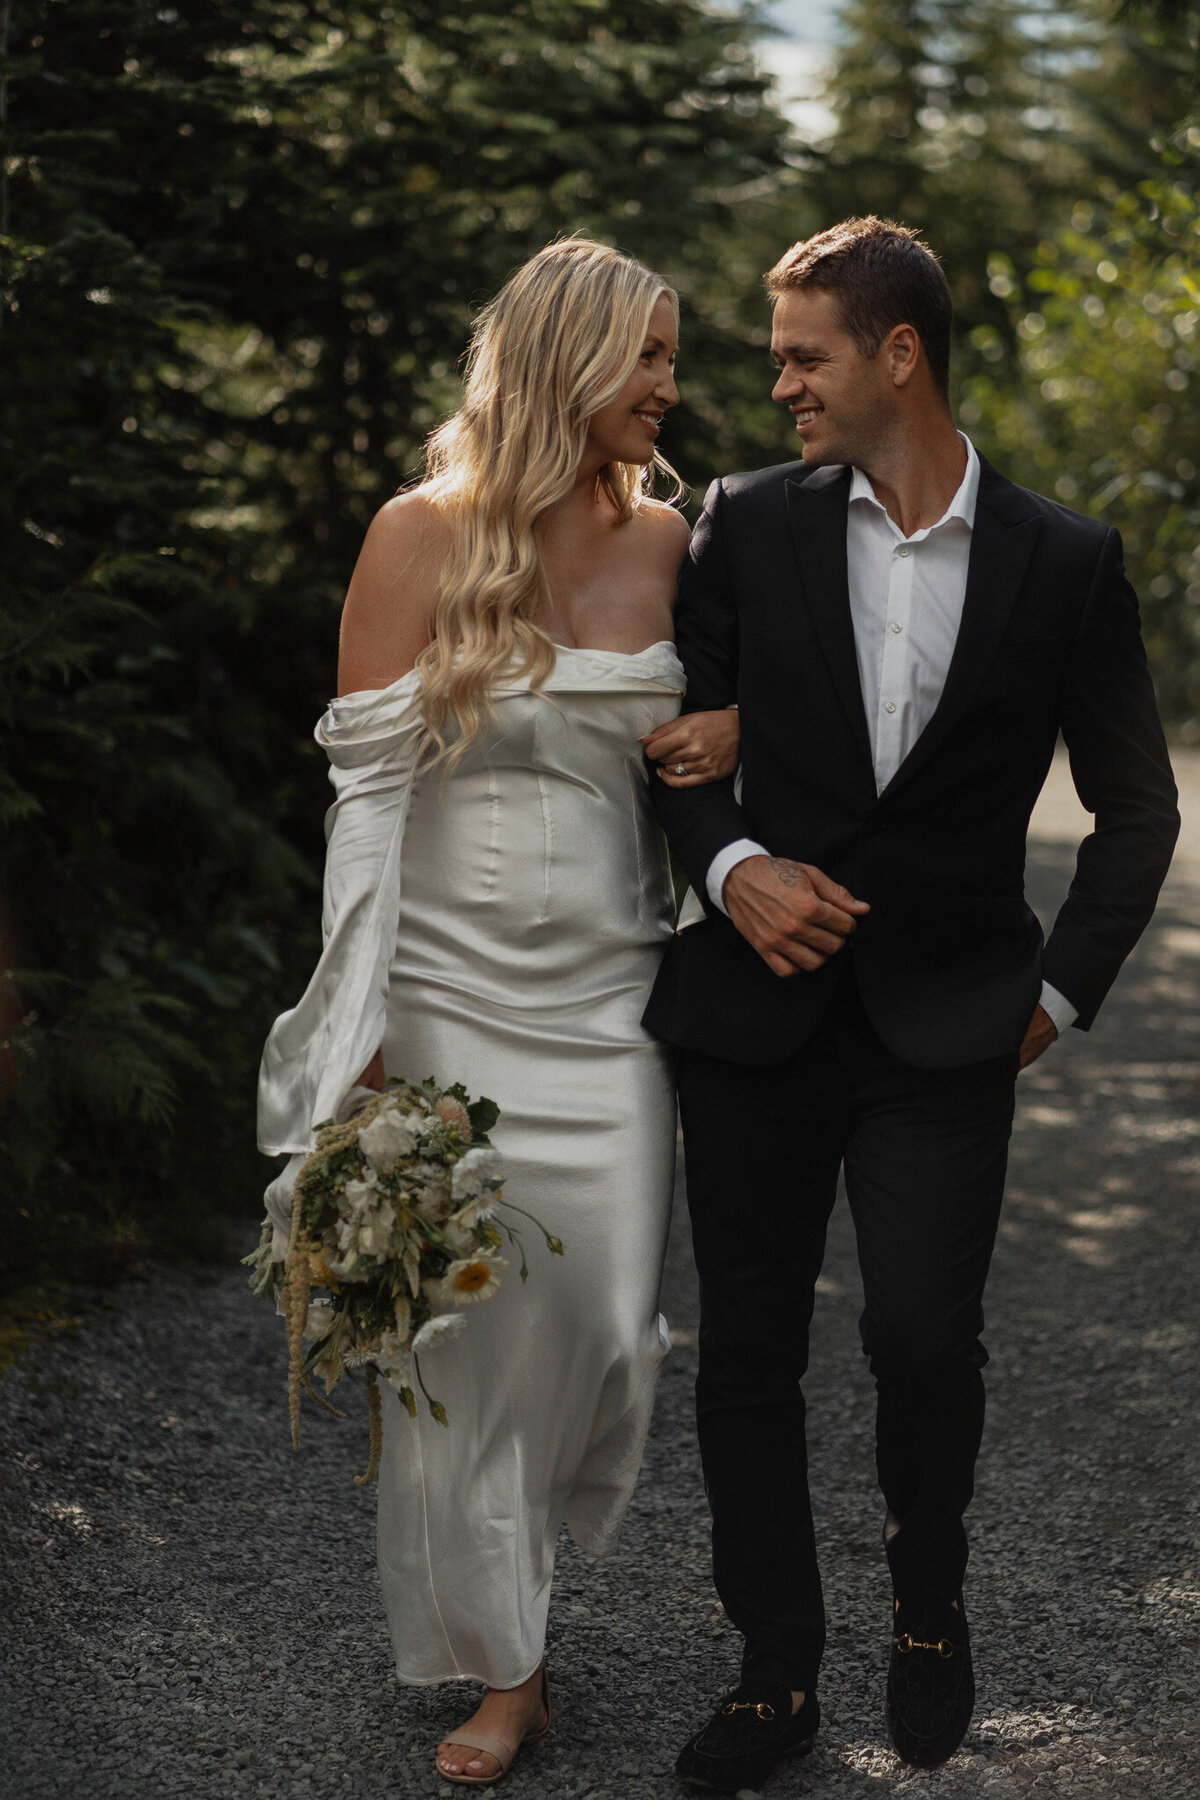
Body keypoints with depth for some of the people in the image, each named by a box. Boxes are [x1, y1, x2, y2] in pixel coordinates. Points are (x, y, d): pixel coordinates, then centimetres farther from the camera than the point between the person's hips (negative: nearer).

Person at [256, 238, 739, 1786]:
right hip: (452, 989, -3)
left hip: (607, 1000, 3)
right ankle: (504, 1658, 22)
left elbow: (724, 704, 23)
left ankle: (533, 1530, 33)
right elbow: (370, 787, -7)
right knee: (456, 1334, 3)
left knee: (604, 1324, 2)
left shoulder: (666, 543, 6)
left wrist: (738, 735, -3)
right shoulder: (422, 536, -5)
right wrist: (358, 1036, -11)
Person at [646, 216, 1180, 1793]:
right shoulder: (749, 525, 3)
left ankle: (930, 1603, 20)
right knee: (747, 1349, 6)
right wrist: (733, 865, -10)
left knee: (925, 1333, -11)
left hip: (944, 1027, -2)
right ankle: (777, 1667, 24)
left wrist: (1062, 992, 3)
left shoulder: (1066, 562, -1)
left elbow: (1137, 808, 8)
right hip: (758, 1011, 2)